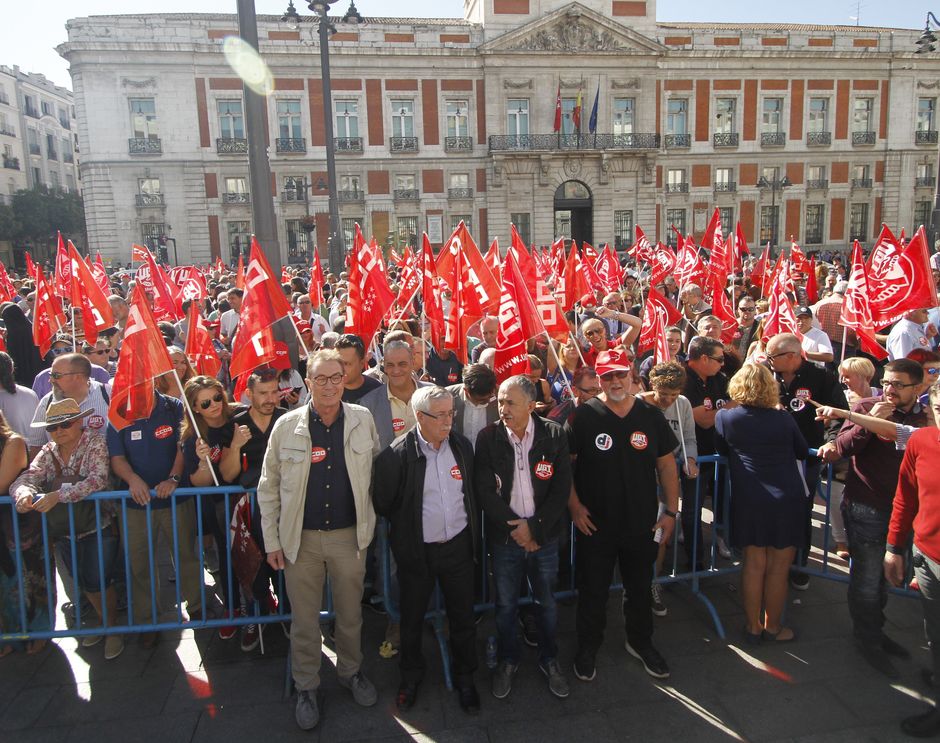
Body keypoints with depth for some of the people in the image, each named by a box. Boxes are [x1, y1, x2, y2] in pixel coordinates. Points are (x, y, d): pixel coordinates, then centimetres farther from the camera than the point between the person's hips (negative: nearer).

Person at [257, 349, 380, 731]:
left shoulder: (363, 420, -4)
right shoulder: (286, 426, -7)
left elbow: (376, 473, 6)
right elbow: (268, 488, -1)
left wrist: (370, 524, 4)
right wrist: (272, 541, -2)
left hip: (349, 535, 1)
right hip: (302, 538, -1)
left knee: (350, 612, 16)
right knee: (304, 618, 11)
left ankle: (351, 671, 39)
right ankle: (306, 687, 31)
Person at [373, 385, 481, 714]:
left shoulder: (462, 446, -3)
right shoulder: (397, 454, -17)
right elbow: (382, 502, -9)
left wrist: (473, 535, 9)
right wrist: (408, 526, 1)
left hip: (458, 547, 3)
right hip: (417, 551, -3)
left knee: (463, 617, 15)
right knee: (412, 619, 17)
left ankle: (465, 678, 37)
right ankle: (411, 677, 41)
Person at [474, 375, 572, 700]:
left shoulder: (554, 435, -9)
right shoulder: (488, 437, -9)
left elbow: (562, 488, -9)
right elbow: (485, 490, -10)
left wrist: (534, 528, -15)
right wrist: (514, 529, -14)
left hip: (545, 536, 0)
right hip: (504, 538, 0)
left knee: (547, 603, 16)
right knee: (506, 605, 15)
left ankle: (549, 659, 39)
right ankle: (507, 660, 38)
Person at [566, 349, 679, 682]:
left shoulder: (651, 416, -2)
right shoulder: (583, 416, -11)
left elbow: (666, 465, 5)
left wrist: (671, 511, 2)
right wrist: (574, 506, -10)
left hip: (642, 523, 3)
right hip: (595, 524, -2)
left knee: (640, 587, 20)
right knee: (593, 590, 12)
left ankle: (640, 641, 42)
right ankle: (588, 647, 33)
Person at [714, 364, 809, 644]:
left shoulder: (725, 417, -5)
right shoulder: (783, 418, -6)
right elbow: (803, 452, 9)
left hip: (748, 501, 2)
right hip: (787, 499, -1)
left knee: (754, 564, 11)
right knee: (778, 568, 9)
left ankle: (753, 627, 21)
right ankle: (772, 627, 23)